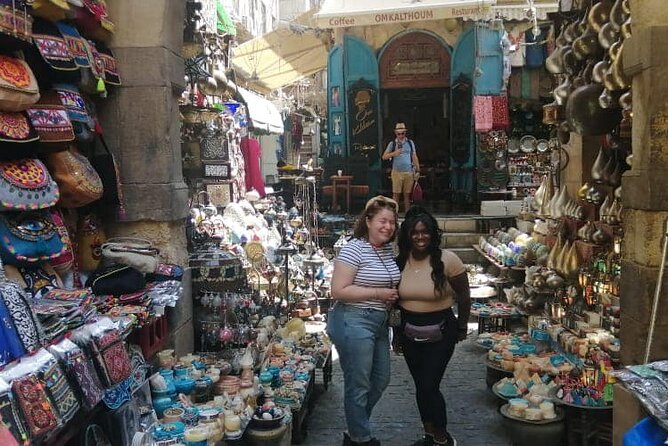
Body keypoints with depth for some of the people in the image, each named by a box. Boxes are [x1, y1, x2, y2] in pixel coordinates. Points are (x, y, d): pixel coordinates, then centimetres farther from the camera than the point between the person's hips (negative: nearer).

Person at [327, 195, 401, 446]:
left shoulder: (389, 249, 9)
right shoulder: (354, 249, -16)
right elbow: (338, 291, -22)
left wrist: (394, 295, 6)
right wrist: (379, 294, -20)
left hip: (379, 322, 9)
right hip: (353, 323, -9)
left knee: (381, 379, 19)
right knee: (359, 386, 3)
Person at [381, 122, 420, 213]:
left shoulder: (410, 143, 11)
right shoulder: (392, 143, 5)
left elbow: (414, 157, 12)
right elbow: (384, 156, 3)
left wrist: (417, 170, 7)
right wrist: (394, 153, -14)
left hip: (409, 172, 2)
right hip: (397, 172, -1)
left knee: (407, 194, 4)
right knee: (396, 194, -3)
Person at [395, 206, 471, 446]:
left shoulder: (448, 260, -15)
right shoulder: (399, 261, -4)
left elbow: (464, 297, -4)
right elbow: (394, 298, 7)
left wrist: (461, 328, 4)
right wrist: (396, 332, 10)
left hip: (440, 332, -4)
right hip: (409, 333, 4)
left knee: (428, 387, -6)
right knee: (420, 385, 15)